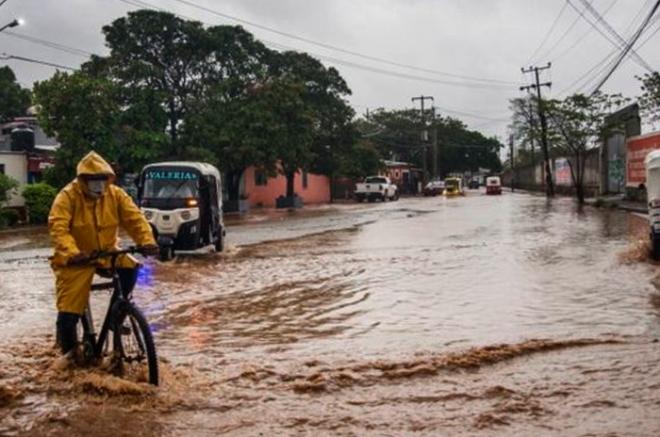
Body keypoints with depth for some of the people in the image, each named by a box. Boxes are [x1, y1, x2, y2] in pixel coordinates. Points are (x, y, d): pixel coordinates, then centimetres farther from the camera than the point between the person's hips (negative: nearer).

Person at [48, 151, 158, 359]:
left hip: (107, 252, 3)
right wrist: (71, 253, -45)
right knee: (68, 310, -7)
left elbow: (135, 218, -13)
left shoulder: (115, 194, -6)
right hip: (76, 260, -3)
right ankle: (69, 350, 21)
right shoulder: (68, 196, -16)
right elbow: (58, 228, -27)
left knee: (130, 268, -26)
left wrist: (147, 241, -31)